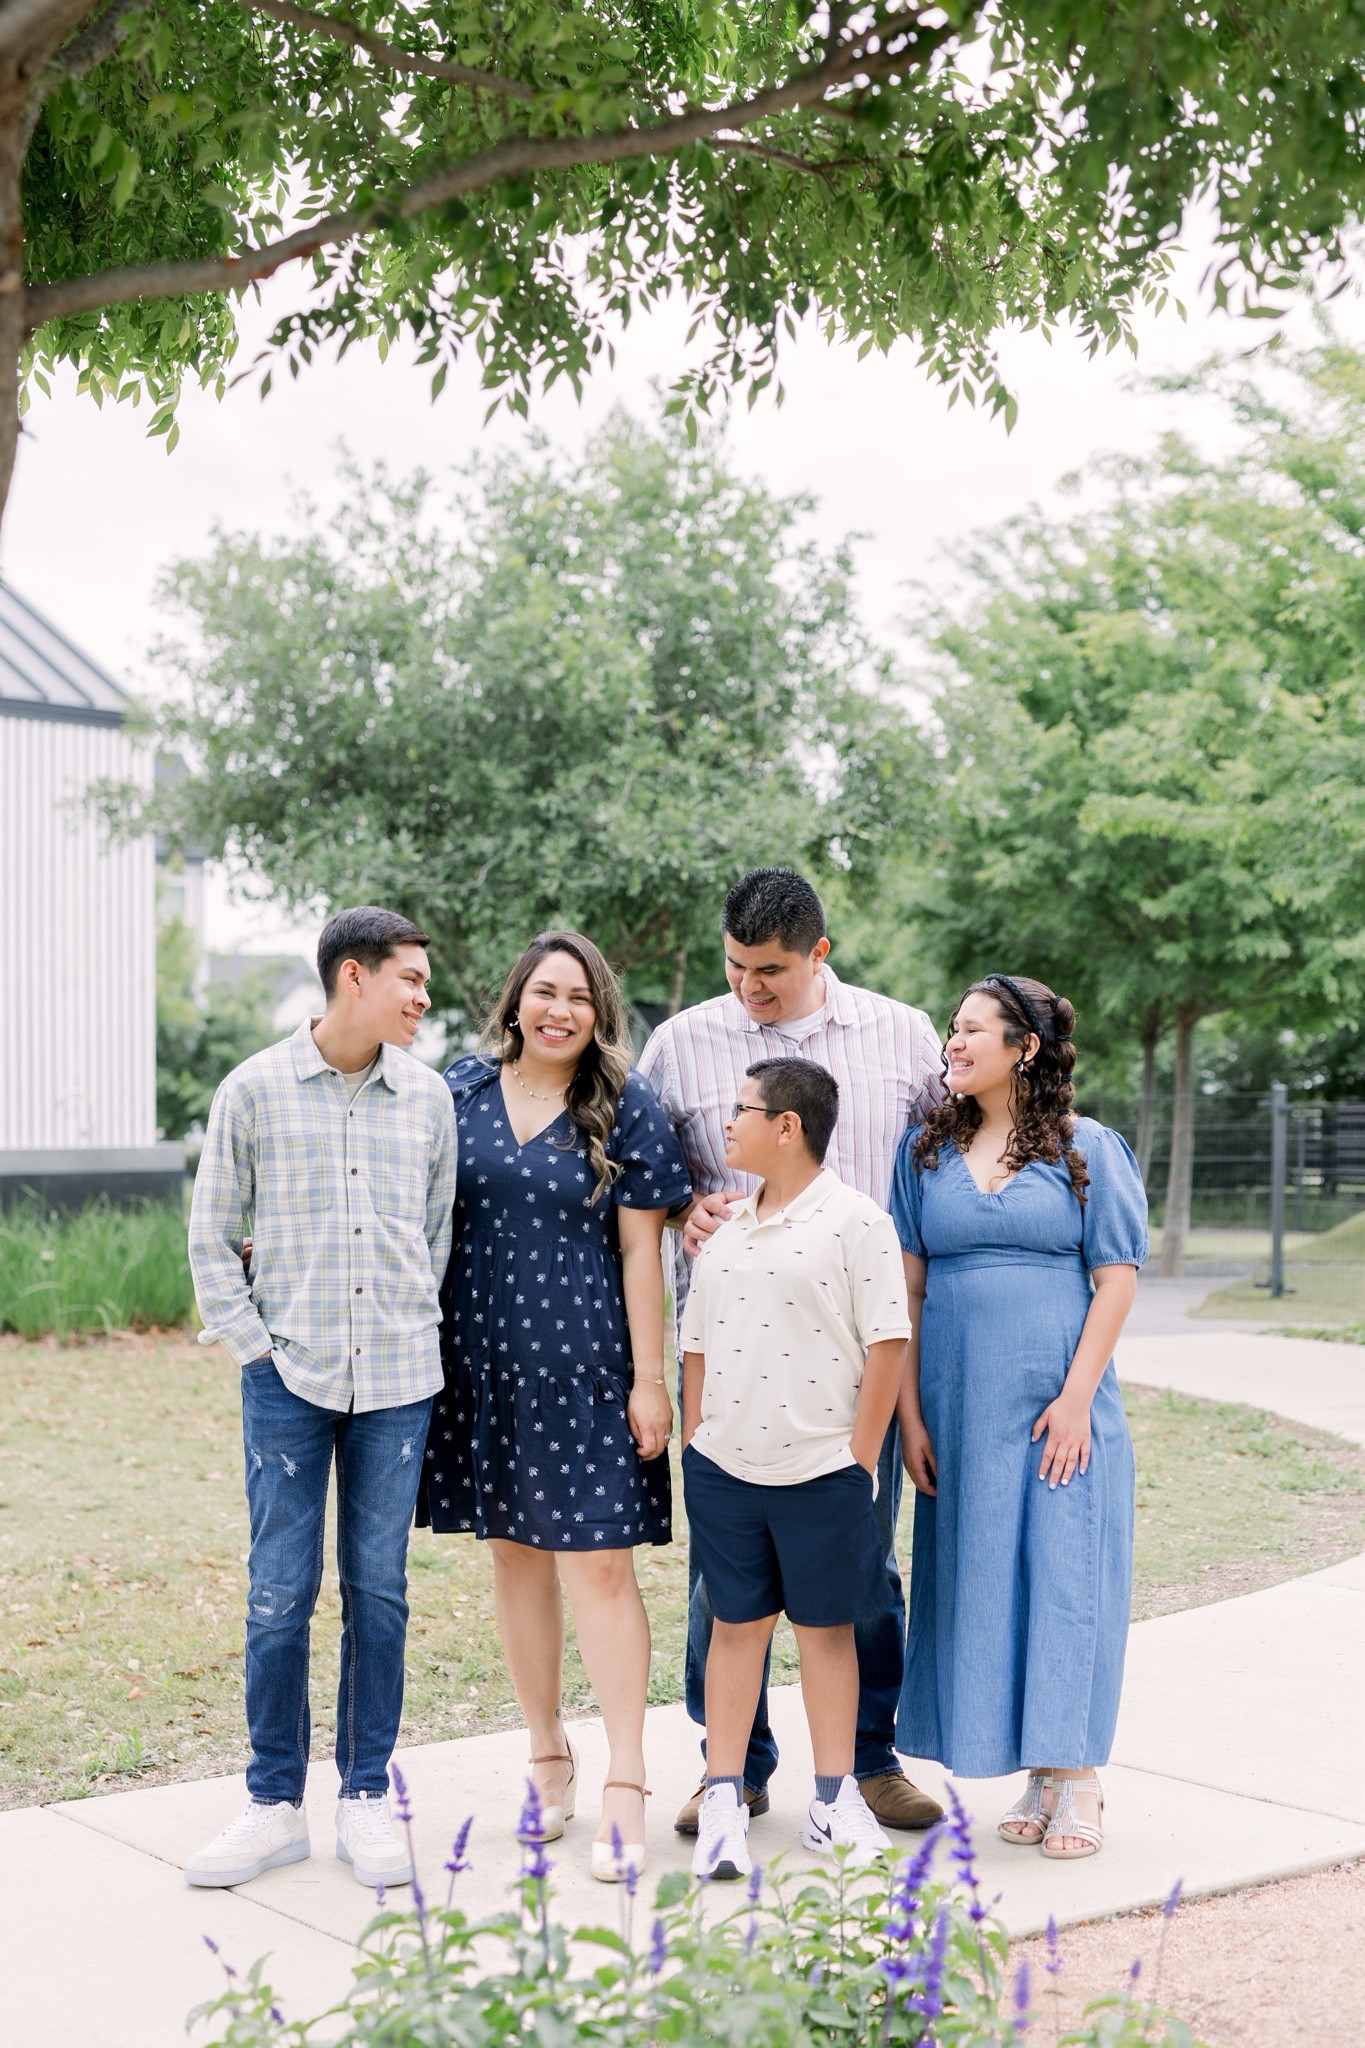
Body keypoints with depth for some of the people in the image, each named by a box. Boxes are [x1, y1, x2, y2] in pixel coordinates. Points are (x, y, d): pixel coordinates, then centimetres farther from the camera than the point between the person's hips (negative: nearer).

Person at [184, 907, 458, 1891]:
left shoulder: (428, 1095, 6)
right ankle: (275, 1804, 14)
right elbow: (212, 1236, 4)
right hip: (289, 1376, -2)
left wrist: (419, 1330, 7)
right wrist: (251, 1343, -3)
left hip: (397, 1379, 2)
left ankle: (367, 1798, 18)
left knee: (379, 1591, 6)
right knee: (280, 1592, 1)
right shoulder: (254, 1091, -1)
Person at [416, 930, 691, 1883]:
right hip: (483, 1357, 3)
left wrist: (648, 1377, -6)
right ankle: (549, 1756, 26)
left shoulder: (627, 1108, -2)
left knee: (600, 1562, -6)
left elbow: (640, 1248, -3)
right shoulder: (464, 1088, 5)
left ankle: (627, 1785, 1)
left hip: (585, 1362, -3)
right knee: (515, 1552, 11)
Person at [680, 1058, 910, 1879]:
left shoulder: (855, 1220, -8)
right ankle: (724, 1800, 15)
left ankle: (836, 1796, 20)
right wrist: (695, 1443, 8)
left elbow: (887, 1344, -9)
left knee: (826, 1626, 8)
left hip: (821, 1470, -4)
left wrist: (861, 1461, -10)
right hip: (724, 1467, 4)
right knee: (737, 1623, 9)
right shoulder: (725, 1227, 10)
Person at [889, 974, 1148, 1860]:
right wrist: (910, 1413, 1)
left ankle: (1077, 1778, 7)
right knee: (979, 1579, 4)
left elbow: (1116, 1281, -2)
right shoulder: (928, 1151, 9)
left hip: (1057, 1407, -3)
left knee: (1063, 1576, -3)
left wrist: (1077, 1396, -10)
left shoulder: (1089, 1149, 1)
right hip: (961, 1408, 3)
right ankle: (1037, 1776, 15)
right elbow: (908, 1287, 7)